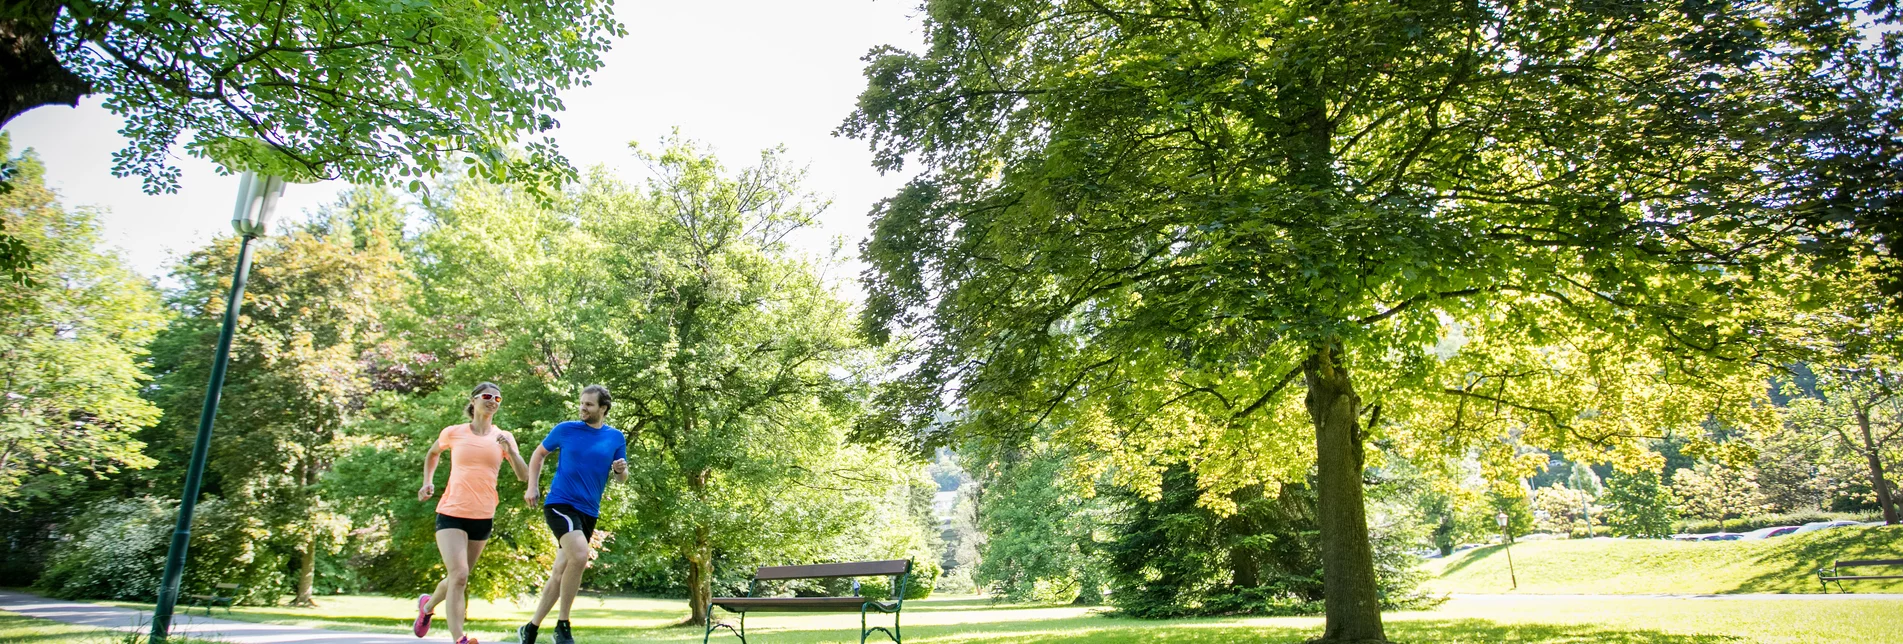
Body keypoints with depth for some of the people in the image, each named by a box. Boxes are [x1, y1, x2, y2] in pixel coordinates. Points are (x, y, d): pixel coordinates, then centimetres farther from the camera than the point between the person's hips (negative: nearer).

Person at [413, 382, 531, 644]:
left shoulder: (504, 438, 4)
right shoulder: (453, 433, 1)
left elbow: (524, 476, -1)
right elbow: (432, 454, 22)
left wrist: (510, 451, -17)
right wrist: (428, 482, 8)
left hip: (483, 517, 3)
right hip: (451, 514, -3)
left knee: (458, 577, 16)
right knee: (459, 575, -19)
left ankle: (428, 605, 46)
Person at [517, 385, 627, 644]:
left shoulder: (616, 437, 6)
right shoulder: (565, 429, 0)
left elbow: (620, 478, 12)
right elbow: (539, 454, 15)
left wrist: (620, 470, -11)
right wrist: (532, 487, 5)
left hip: (588, 512, 4)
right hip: (560, 503, -4)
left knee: (560, 573, 10)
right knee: (580, 555, -27)